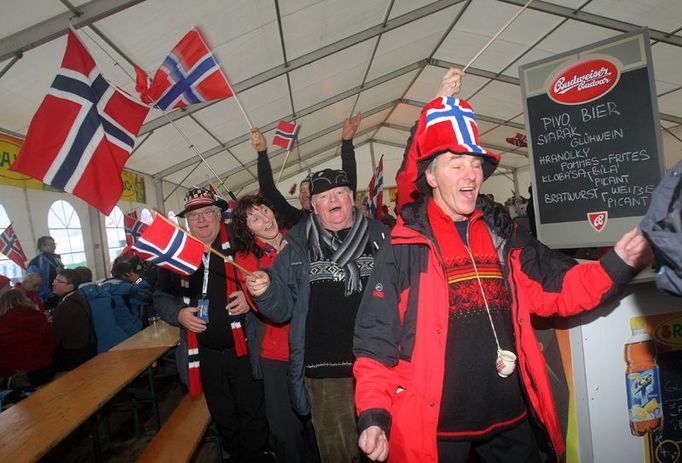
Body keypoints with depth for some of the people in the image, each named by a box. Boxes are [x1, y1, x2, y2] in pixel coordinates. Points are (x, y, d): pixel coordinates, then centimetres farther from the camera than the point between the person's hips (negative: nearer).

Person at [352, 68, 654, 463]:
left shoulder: (503, 235, 6)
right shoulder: (404, 247, -10)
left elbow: (558, 288, 8)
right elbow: (376, 341, -11)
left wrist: (618, 265, -7)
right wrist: (373, 416, -18)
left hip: (511, 418, 5)